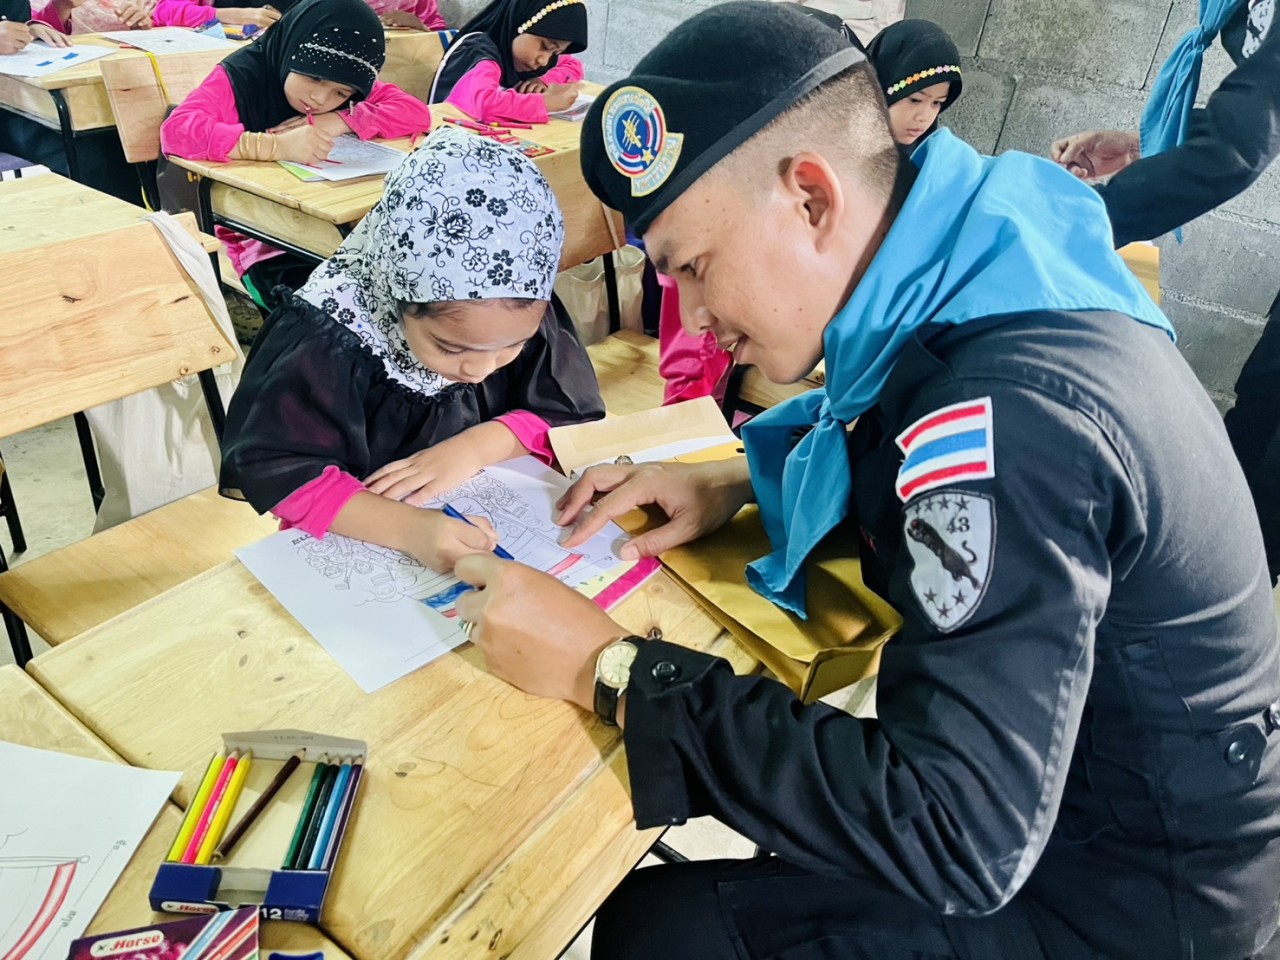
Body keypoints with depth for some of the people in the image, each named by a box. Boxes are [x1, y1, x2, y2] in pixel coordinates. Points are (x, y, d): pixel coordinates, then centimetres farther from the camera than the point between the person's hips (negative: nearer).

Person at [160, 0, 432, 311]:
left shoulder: (350, 86, 5)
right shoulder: (242, 75, -10)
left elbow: (417, 112, -2)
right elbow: (175, 130, -24)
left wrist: (340, 121, -15)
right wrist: (275, 145, -37)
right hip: (263, 239, -4)